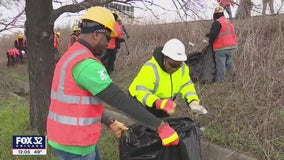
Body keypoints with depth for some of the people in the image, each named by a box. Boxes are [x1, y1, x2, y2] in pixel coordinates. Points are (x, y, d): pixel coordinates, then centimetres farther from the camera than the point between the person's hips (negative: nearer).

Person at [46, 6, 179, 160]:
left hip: (66, 136, 10)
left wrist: (110, 122, 18)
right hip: (74, 144, -9)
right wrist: (160, 126, -25)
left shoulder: (72, 56, 11)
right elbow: (120, 100, -28)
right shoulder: (86, 63, -23)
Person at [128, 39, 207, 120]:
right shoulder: (150, 69, -34)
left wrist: (193, 103, -25)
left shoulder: (182, 68, -12)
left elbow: (186, 85, -7)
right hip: (142, 104, -6)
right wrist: (159, 103, -56)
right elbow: (141, 92, -40)